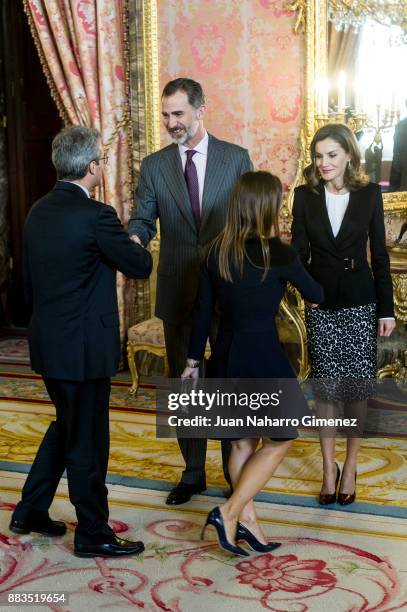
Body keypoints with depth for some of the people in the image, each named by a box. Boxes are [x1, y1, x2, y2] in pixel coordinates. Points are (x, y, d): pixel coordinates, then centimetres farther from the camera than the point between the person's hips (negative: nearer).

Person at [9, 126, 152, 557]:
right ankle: (93, 534, 18)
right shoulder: (95, 216, -19)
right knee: (88, 441, 4)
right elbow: (140, 267, -10)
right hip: (83, 346, -8)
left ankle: (30, 511, 33)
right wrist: (135, 247, 11)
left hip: (47, 340, 8)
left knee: (67, 426, 25)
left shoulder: (38, 211, 6)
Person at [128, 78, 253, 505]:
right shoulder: (154, 166, 3)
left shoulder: (236, 158, -1)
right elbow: (142, 219, 0)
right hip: (178, 290, 2)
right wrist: (132, 240, -23)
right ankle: (193, 472, 26)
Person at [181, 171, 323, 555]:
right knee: (279, 440, 11)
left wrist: (193, 360, 15)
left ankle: (246, 521, 23)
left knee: (243, 441, 18)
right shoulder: (279, 254, -12)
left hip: (226, 354, 6)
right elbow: (315, 295, 4)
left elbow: (202, 311, 5)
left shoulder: (217, 251, 1)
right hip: (262, 356, -6)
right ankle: (229, 512, 2)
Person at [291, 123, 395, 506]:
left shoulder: (369, 194, -1)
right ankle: (328, 467, 17)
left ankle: (350, 467, 17)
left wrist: (387, 309, 0)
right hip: (321, 303, 1)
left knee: (356, 386, 2)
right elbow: (299, 251, 1)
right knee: (326, 385, 5)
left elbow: (379, 254, 2)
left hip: (359, 301, 0)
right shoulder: (305, 195, 0)